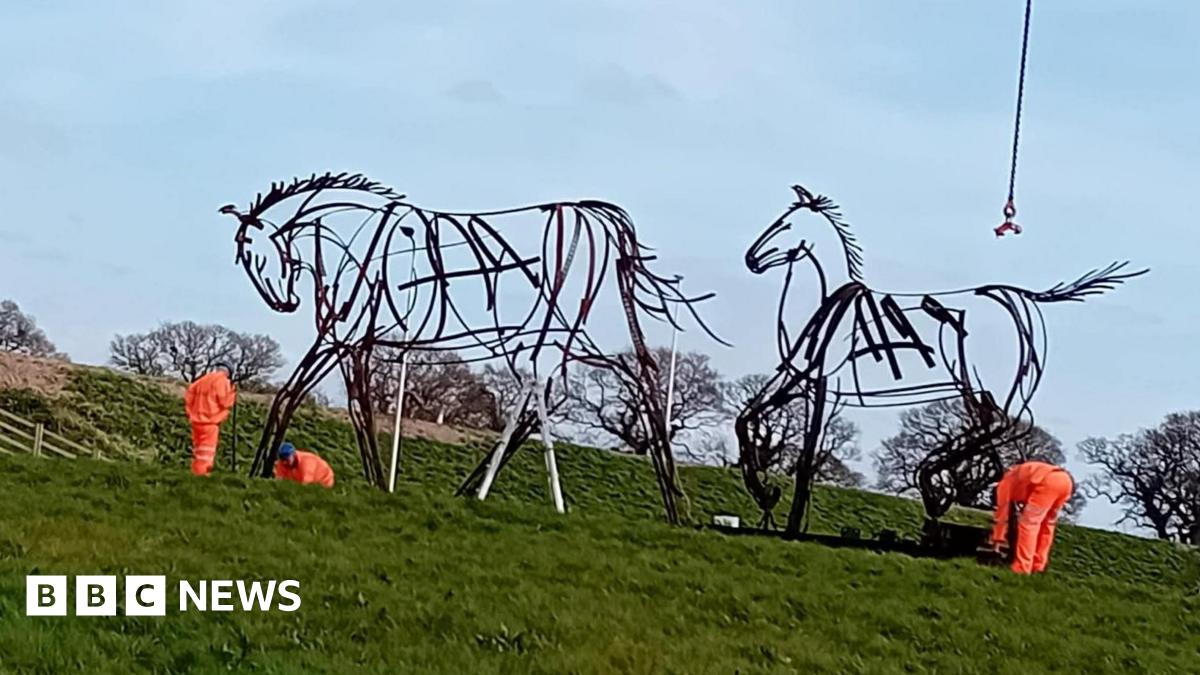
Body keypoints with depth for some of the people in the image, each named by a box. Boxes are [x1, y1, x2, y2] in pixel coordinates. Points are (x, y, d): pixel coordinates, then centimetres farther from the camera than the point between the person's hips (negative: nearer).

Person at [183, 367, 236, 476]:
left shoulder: (202, 379, 14)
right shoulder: (222, 381, -6)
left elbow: (189, 396, 13)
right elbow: (224, 402, -12)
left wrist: (190, 413, 18)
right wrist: (232, 394, 6)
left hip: (197, 419, 7)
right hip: (210, 420, -7)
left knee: (198, 447, 16)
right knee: (207, 448, -5)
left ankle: (196, 471, 20)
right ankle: (202, 472, -12)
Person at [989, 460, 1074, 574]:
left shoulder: (1005, 483, 23)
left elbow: (1003, 513, 23)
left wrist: (998, 538, 31)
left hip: (1049, 481, -8)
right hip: (1066, 480, 8)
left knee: (1028, 523, 1)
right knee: (1047, 524, 22)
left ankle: (1021, 568, -2)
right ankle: (1038, 565, 23)